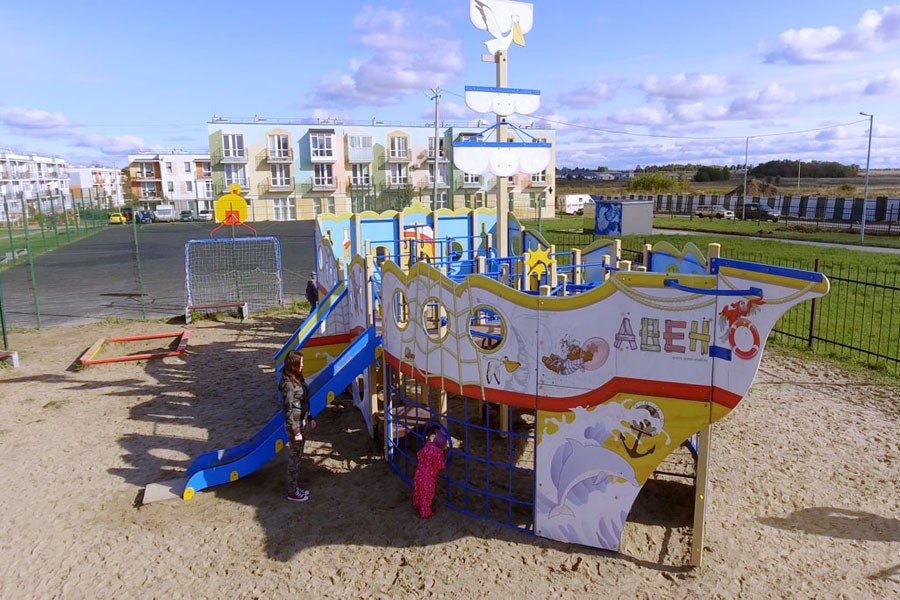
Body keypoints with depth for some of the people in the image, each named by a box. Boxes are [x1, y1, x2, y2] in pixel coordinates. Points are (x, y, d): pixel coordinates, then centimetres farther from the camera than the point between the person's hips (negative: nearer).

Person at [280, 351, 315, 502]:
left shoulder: (298, 379, 5)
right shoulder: (288, 385, -22)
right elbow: (288, 410, -20)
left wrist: (310, 419, 20)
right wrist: (295, 432, -18)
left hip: (303, 421, 9)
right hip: (295, 424, -9)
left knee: (298, 457, 19)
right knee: (294, 458, 5)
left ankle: (295, 487, 33)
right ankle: (292, 492, 19)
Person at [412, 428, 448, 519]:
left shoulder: (428, 445, -5)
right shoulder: (438, 452, -27)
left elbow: (419, 455, 8)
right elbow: (439, 466, -20)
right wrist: (444, 463, 0)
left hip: (419, 473, 7)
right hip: (428, 477, -7)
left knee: (418, 491, 28)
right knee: (426, 494, 11)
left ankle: (416, 505, 50)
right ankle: (425, 514, 26)